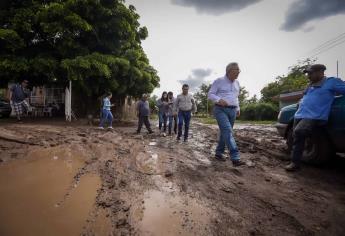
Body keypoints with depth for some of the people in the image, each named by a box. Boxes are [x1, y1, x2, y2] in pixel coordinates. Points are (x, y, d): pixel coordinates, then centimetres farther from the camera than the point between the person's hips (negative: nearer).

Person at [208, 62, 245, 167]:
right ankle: (235, 158, -23)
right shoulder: (219, 81, -3)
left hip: (232, 111, 7)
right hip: (221, 110, -7)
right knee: (228, 131, -19)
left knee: (225, 132, 9)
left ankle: (218, 153, 22)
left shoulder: (237, 83, 16)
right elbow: (210, 94, -6)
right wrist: (219, 100, -23)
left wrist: (238, 109, 20)